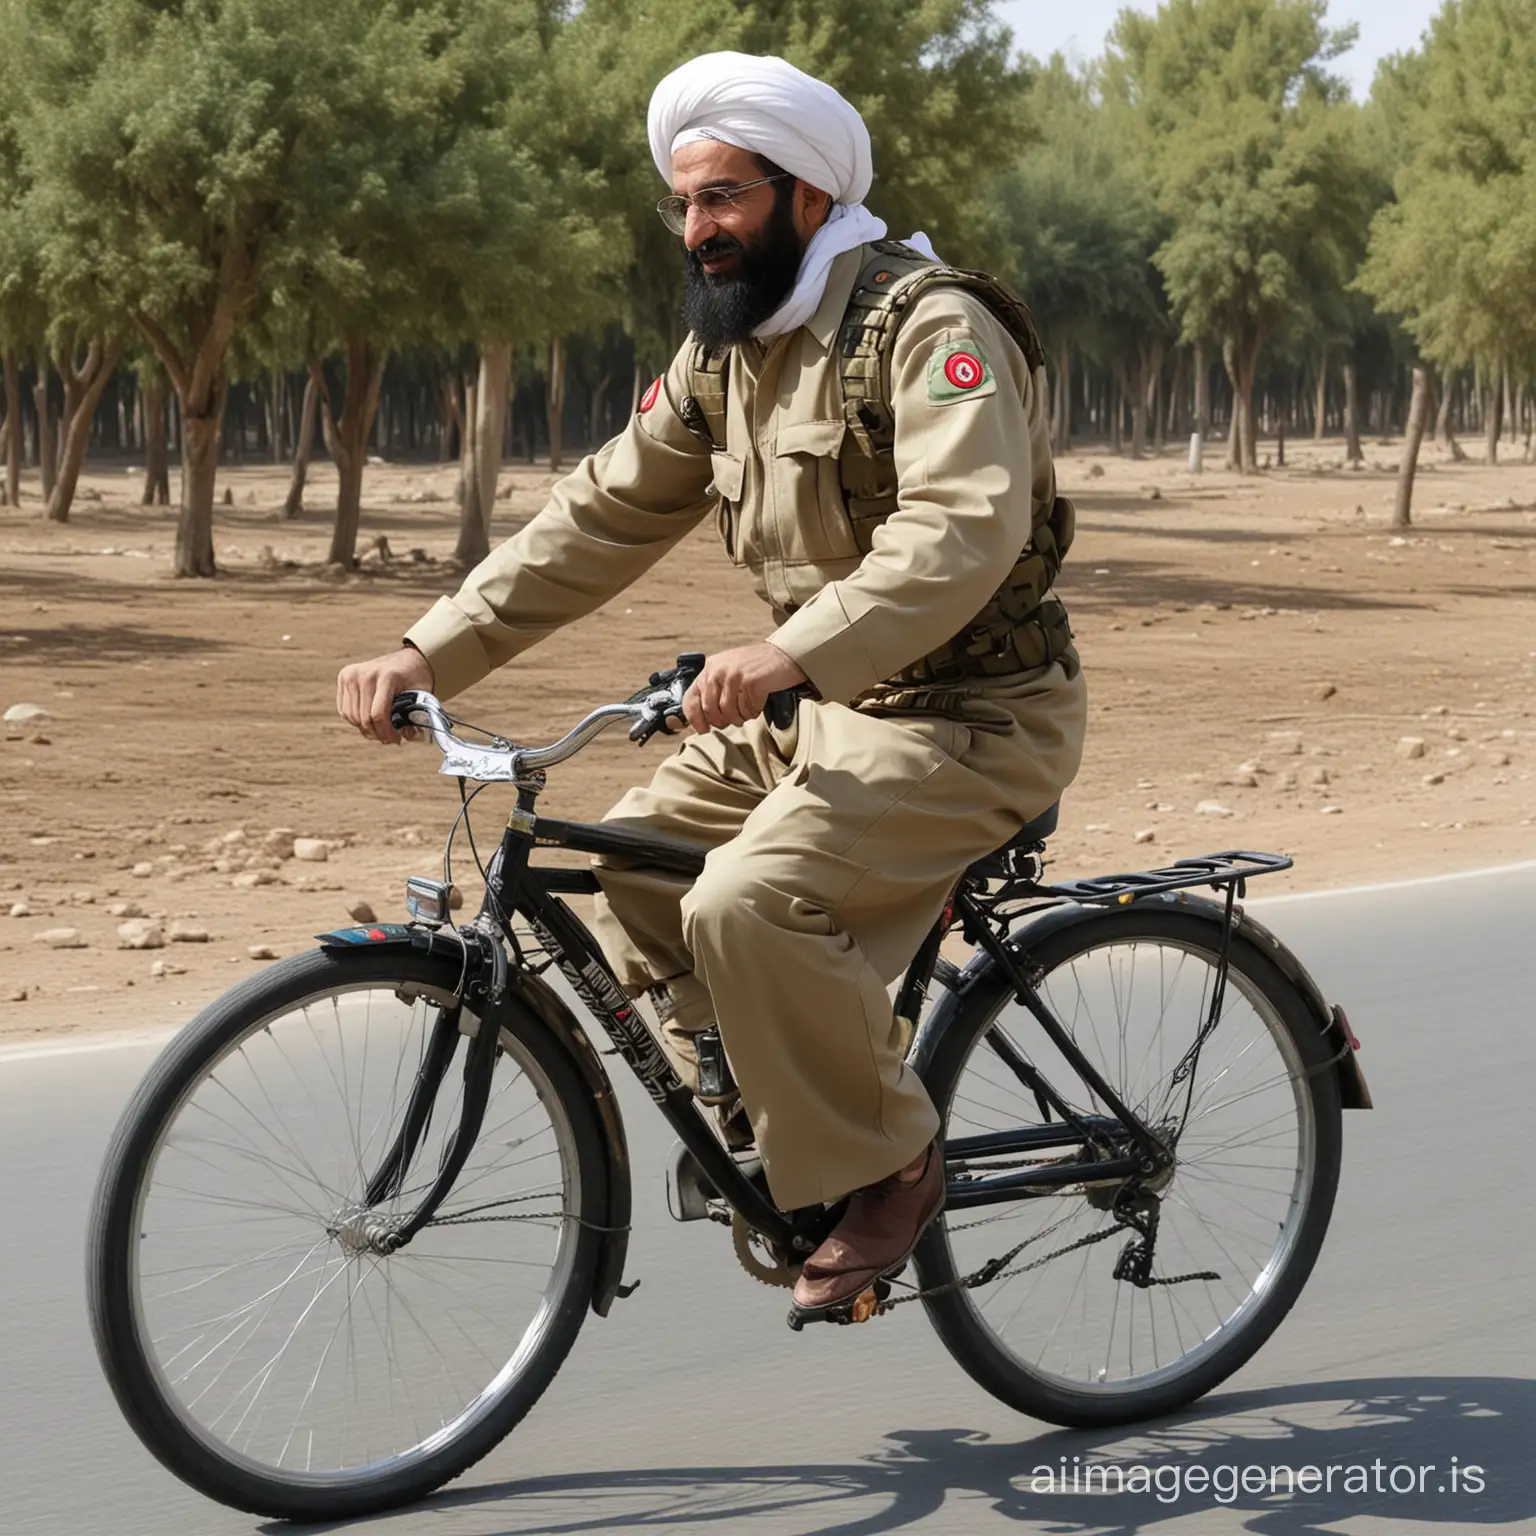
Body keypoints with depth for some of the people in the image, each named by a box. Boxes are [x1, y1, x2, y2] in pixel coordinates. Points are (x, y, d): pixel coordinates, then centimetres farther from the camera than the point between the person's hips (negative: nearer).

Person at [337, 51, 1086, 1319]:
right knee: (633, 867, 5)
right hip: (836, 711, 9)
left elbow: (966, 526, -34)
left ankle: (889, 1169, -8)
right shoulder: (727, 355, 9)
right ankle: (767, 1124, 16)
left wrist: (795, 651, -47)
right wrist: (429, 654, -2)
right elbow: (602, 516, 8)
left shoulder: (930, 324, -19)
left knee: (750, 903, -27)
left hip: (974, 717, -9)